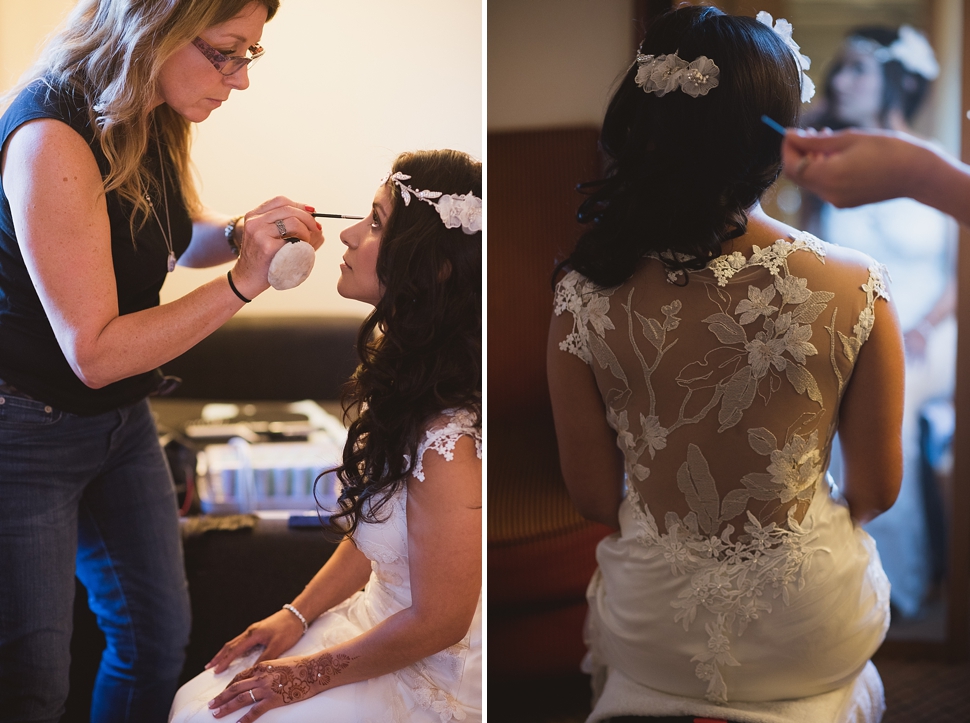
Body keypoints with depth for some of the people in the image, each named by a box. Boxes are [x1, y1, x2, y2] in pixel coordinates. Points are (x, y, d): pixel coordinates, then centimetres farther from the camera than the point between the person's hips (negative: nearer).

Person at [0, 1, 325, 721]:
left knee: (160, 636, 17)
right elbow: (94, 352, -27)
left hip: (123, 419, 8)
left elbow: (179, 239, 18)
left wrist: (242, 231, -4)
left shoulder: (159, 122, -3)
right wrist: (241, 283, -29)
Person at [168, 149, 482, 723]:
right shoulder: (408, 376, -1)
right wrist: (297, 614, 6)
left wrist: (313, 673, -10)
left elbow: (437, 622, -22)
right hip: (384, 624, 8)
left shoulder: (450, 439, -31)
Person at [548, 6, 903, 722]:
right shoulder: (857, 287, -19)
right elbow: (877, 489, -6)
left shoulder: (587, 297, -18)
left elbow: (592, 494, -6)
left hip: (653, 634, 1)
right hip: (810, 634, 0)